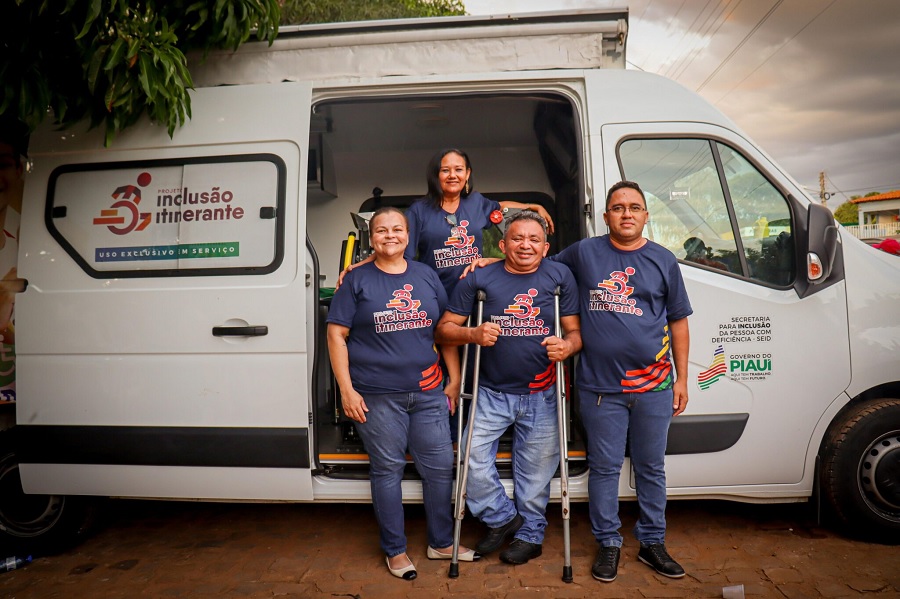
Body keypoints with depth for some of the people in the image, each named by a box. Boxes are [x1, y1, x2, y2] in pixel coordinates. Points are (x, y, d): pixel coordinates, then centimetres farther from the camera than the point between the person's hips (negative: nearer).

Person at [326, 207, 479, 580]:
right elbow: (336, 336, -2)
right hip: (377, 396, -3)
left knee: (440, 466, 9)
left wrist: (455, 380, 9)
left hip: (428, 393, 4)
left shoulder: (427, 276, 9)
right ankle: (395, 550, 26)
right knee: (387, 470, 7)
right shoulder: (357, 281, 0)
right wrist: (347, 390, -9)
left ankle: (441, 543, 29)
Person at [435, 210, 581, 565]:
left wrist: (567, 346, -20)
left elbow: (576, 330, 4)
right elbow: (443, 329, -1)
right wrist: (473, 334, -21)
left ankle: (530, 535, 33)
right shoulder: (479, 280, 0)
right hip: (492, 393, 0)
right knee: (473, 458, -5)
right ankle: (502, 519, 22)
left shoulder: (560, 277, 4)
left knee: (535, 470, 10)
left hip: (541, 396, 0)